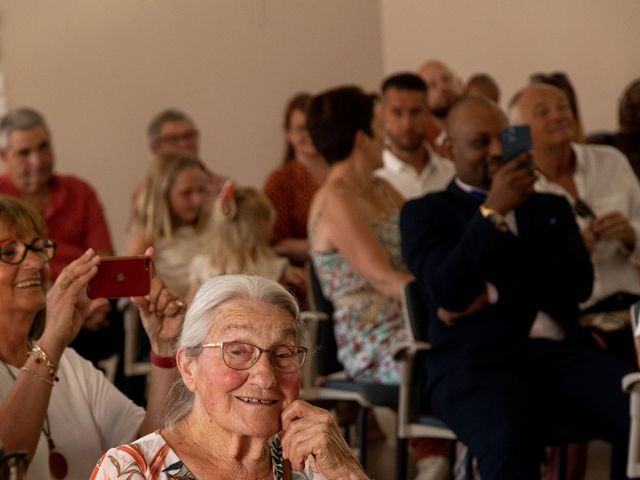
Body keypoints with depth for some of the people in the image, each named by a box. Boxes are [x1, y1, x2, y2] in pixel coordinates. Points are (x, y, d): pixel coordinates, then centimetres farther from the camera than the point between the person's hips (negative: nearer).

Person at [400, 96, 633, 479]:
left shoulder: (551, 207, 25)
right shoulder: (425, 212, 13)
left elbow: (579, 282, 8)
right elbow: (449, 292, -5)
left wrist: (495, 293, -2)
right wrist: (493, 212, -11)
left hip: (562, 353, 4)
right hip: (474, 360, -4)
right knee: (509, 443, -40)